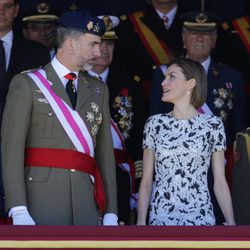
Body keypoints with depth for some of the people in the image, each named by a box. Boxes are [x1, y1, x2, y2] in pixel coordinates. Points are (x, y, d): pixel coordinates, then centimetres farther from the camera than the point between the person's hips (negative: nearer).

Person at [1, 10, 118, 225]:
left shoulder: (98, 90, 17)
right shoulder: (26, 84, 3)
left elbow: (106, 153, 14)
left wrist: (110, 212, 7)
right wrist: (18, 211, -15)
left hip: (87, 207, 4)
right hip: (42, 203, -4)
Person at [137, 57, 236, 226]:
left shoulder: (212, 125, 1)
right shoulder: (155, 124, 5)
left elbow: (220, 182, 1)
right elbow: (146, 181, 5)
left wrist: (231, 223, -9)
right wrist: (141, 221, -5)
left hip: (199, 218, -1)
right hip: (160, 218, 1)